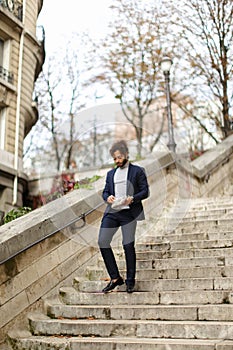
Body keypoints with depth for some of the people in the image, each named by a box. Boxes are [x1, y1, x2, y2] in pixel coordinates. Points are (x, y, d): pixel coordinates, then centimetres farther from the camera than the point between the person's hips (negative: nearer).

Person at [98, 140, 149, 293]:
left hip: (129, 212, -5)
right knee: (103, 242, -2)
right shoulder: (111, 174, 21)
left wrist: (132, 199, -17)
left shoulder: (138, 171, 6)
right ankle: (115, 278, 12)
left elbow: (145, 191, 0)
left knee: (128, 245, -7)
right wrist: (107, 197, -4)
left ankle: (130, 281, 11)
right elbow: (105, 191, 20)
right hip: (112, 212, 5)